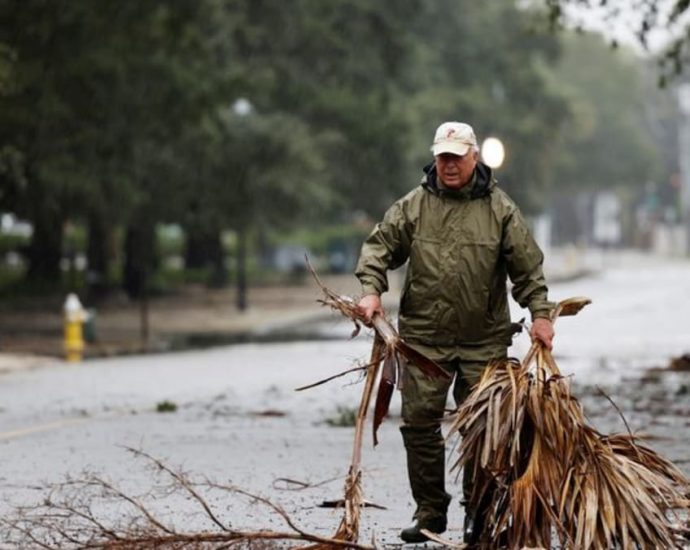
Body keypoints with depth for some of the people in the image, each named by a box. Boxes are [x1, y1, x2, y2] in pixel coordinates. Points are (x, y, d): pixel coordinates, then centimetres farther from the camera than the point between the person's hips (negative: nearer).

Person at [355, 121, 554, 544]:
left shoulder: (499, 209, 1)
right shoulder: (414, 205, 4)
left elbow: (528, 266, 1)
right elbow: (380, 247, 6)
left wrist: (540, 313, -7)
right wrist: (372, 291, -10)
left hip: (484, 340, -1)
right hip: (424, 337, 1)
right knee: (420, 423, 1)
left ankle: (479, 511, 14)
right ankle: (430, 510, 12)